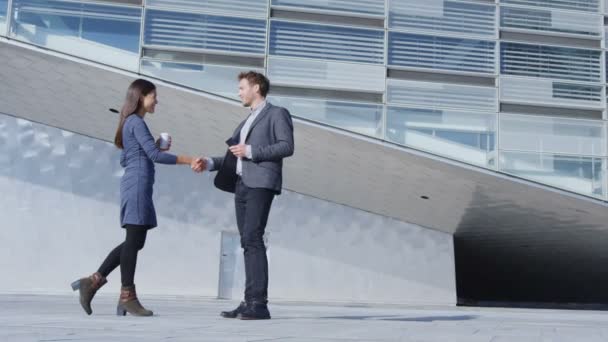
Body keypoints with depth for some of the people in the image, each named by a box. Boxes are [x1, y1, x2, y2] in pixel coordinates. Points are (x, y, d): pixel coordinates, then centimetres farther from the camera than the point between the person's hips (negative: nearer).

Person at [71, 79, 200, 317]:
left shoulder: (130, 123, 21)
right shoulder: (137, 122, -9)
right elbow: (155, 155, -17)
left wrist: (156, 148, 18)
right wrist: (188, 160, -16)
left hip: (133, 186, 10)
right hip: (138, 185, -10)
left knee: (134, 242, 11)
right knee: (134, 240, -5)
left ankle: (93, 281, 12)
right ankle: (127, 297, 2)